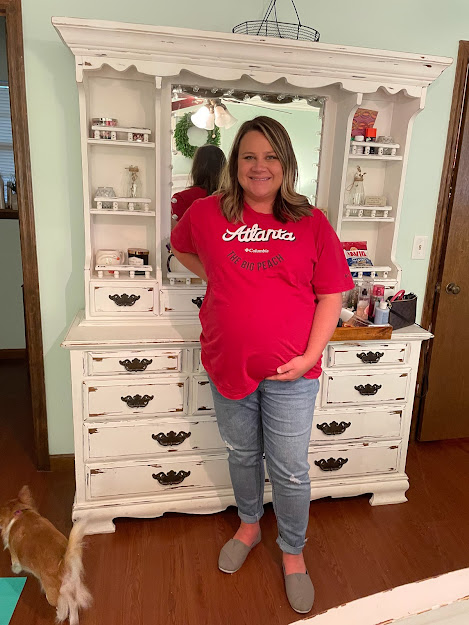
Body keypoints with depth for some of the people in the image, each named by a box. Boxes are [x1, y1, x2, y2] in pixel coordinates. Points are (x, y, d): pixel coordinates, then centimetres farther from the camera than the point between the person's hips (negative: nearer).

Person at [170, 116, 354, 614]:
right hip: (228, 365, 2)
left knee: (290, 471, 11)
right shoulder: (207, 214, -1)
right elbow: (180, 246, 20)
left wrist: (310, 356, -11)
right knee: (242, 455, 22)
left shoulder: (311, 223, -4)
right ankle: (249, 525, 50)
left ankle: (293, 554, 38)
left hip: (290, 372, -1)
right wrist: (216, 277, 5)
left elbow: (330, 294, -2)